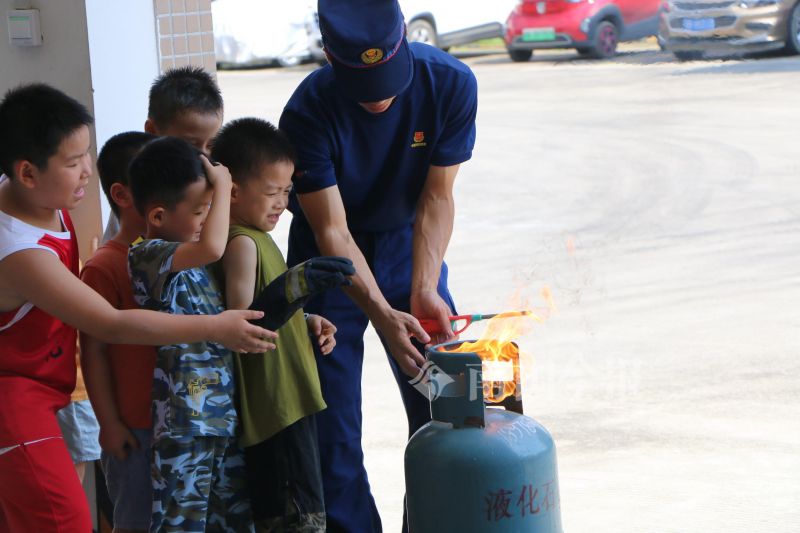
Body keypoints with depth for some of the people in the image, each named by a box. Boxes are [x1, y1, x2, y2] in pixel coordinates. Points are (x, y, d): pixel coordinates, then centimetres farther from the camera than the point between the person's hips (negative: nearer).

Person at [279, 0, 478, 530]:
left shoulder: (451, 83, -21)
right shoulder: (309, 113, -28)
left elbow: (437, 198, -16)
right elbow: (332, 231, -26)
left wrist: (424, 291, -28)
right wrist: (383, 315, -37)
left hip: (407, 245, 2)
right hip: (332, 260, -2)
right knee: (332, 421, -4)